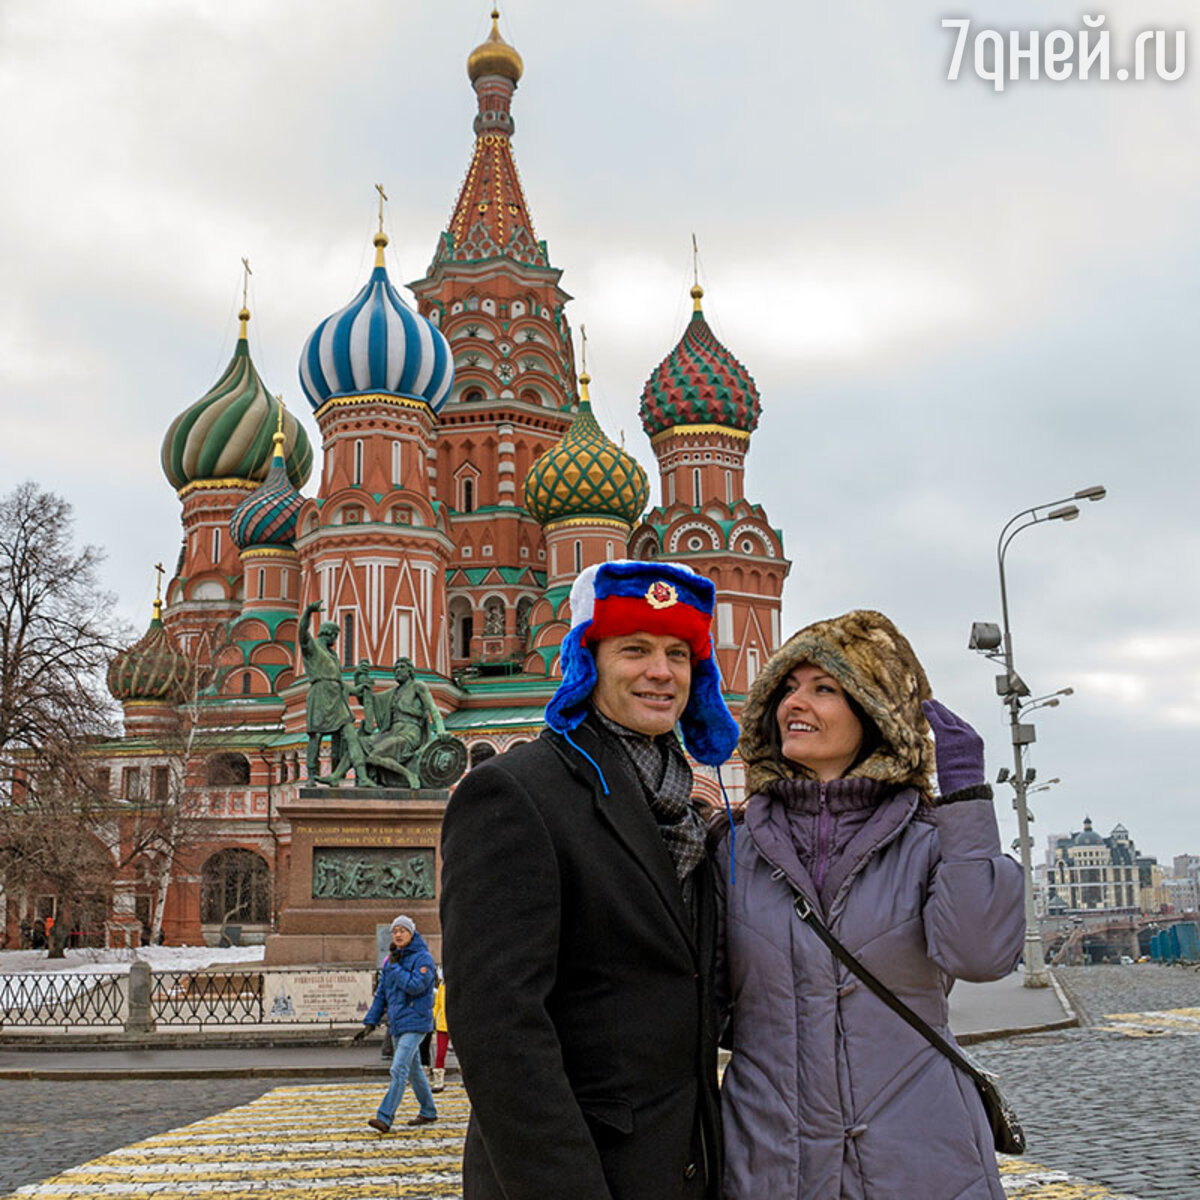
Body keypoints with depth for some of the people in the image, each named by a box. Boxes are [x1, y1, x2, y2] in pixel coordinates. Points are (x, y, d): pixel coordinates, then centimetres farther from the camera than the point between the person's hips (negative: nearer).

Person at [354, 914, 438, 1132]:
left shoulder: (423, 958, -9)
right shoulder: (391, 961, 12)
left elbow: (415, 986, -23)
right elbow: (381, 994, 14)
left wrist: (396, 966, -14)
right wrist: (369, 1022, 7)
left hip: (415, 1022, -8)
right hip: (397, 1023, 8)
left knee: (399, 1069, -15)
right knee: (413, 1070, 15)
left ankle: (385, 1117, -18)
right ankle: (428, 1112, 27)